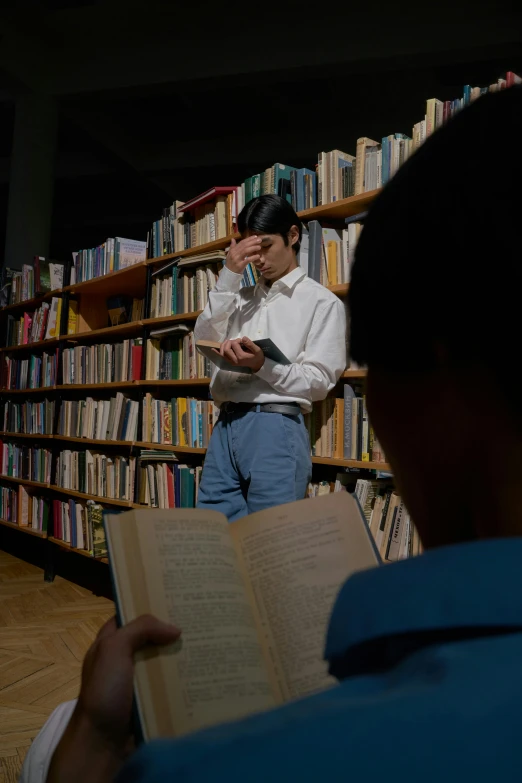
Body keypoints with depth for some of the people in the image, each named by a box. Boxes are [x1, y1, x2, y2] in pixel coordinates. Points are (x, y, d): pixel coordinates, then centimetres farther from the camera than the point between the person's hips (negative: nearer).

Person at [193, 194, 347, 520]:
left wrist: (262, 365, -20)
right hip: (226, 427, 5)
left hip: (276, 428, -5)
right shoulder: (242, 298, 21)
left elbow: (319, 381, -3)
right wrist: (230, 275, 1)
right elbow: (204, 340, 6)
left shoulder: (323, 301, 5)